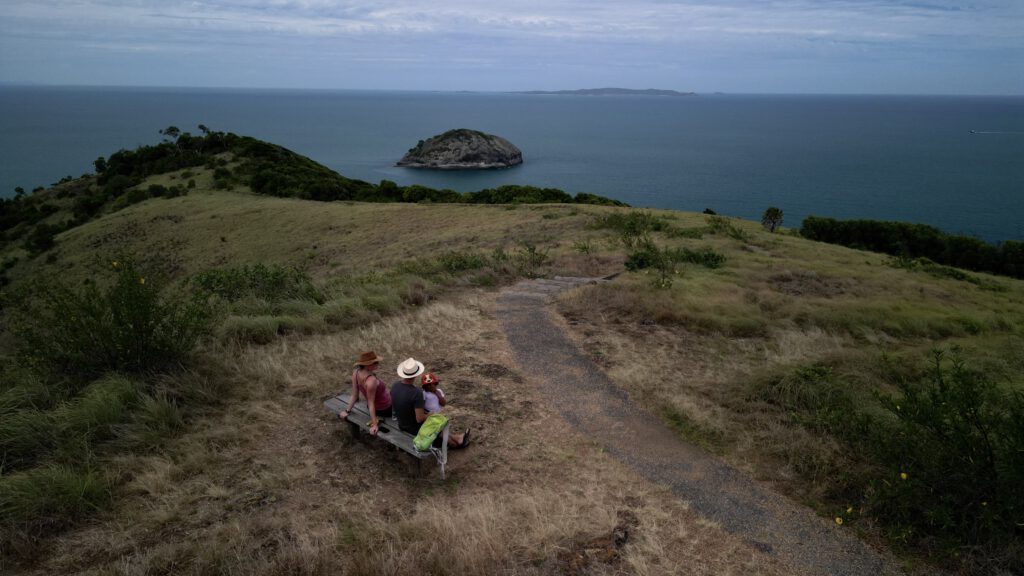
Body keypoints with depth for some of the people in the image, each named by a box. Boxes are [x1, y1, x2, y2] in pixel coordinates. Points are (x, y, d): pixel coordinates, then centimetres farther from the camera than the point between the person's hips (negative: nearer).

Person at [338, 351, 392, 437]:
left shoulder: (356, 373, -16)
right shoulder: (371, 381, -38)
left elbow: (354, 395, -9)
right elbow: (371, 404, -31)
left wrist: (347, 410, 3)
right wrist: (374, 425, -25)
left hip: (376, 409, 7)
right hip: (386, 410, -7)